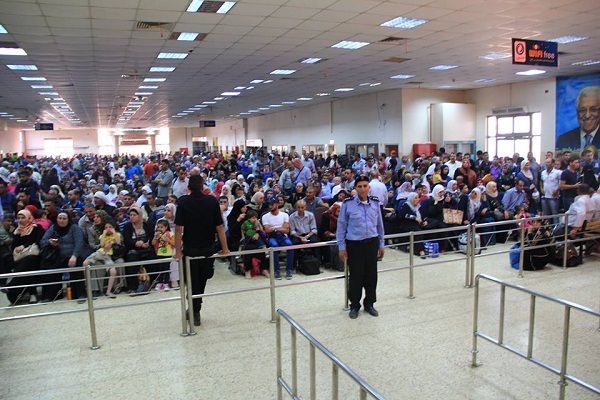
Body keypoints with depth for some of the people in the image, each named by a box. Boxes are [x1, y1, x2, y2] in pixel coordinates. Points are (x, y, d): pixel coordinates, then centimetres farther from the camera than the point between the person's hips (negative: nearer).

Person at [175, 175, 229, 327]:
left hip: (190, 248, -1)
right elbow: (220, 226, -9)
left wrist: (178, 250, -10)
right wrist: (224, 248, -2)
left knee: (193, 282, 12)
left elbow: (178, 227, -15)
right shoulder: (212, 201, -8)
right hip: (208, 248, 1)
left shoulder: (183, 202, -10)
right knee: (202, 279, 21)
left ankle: (195, 313, 19)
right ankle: (194, 311, 31)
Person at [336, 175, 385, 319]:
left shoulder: (375, 203, 3)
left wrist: (381, 245, 14)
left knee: (371, 275, 9)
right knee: (356, 276, 4)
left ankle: (369, 304, 28)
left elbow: (379, 225, 13)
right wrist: (342, 247, -3)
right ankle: (354, 306, 22)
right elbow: (341, 226, -2)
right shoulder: (348, 204, -7)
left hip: (372, 243, 3)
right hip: (354, 244, -3)